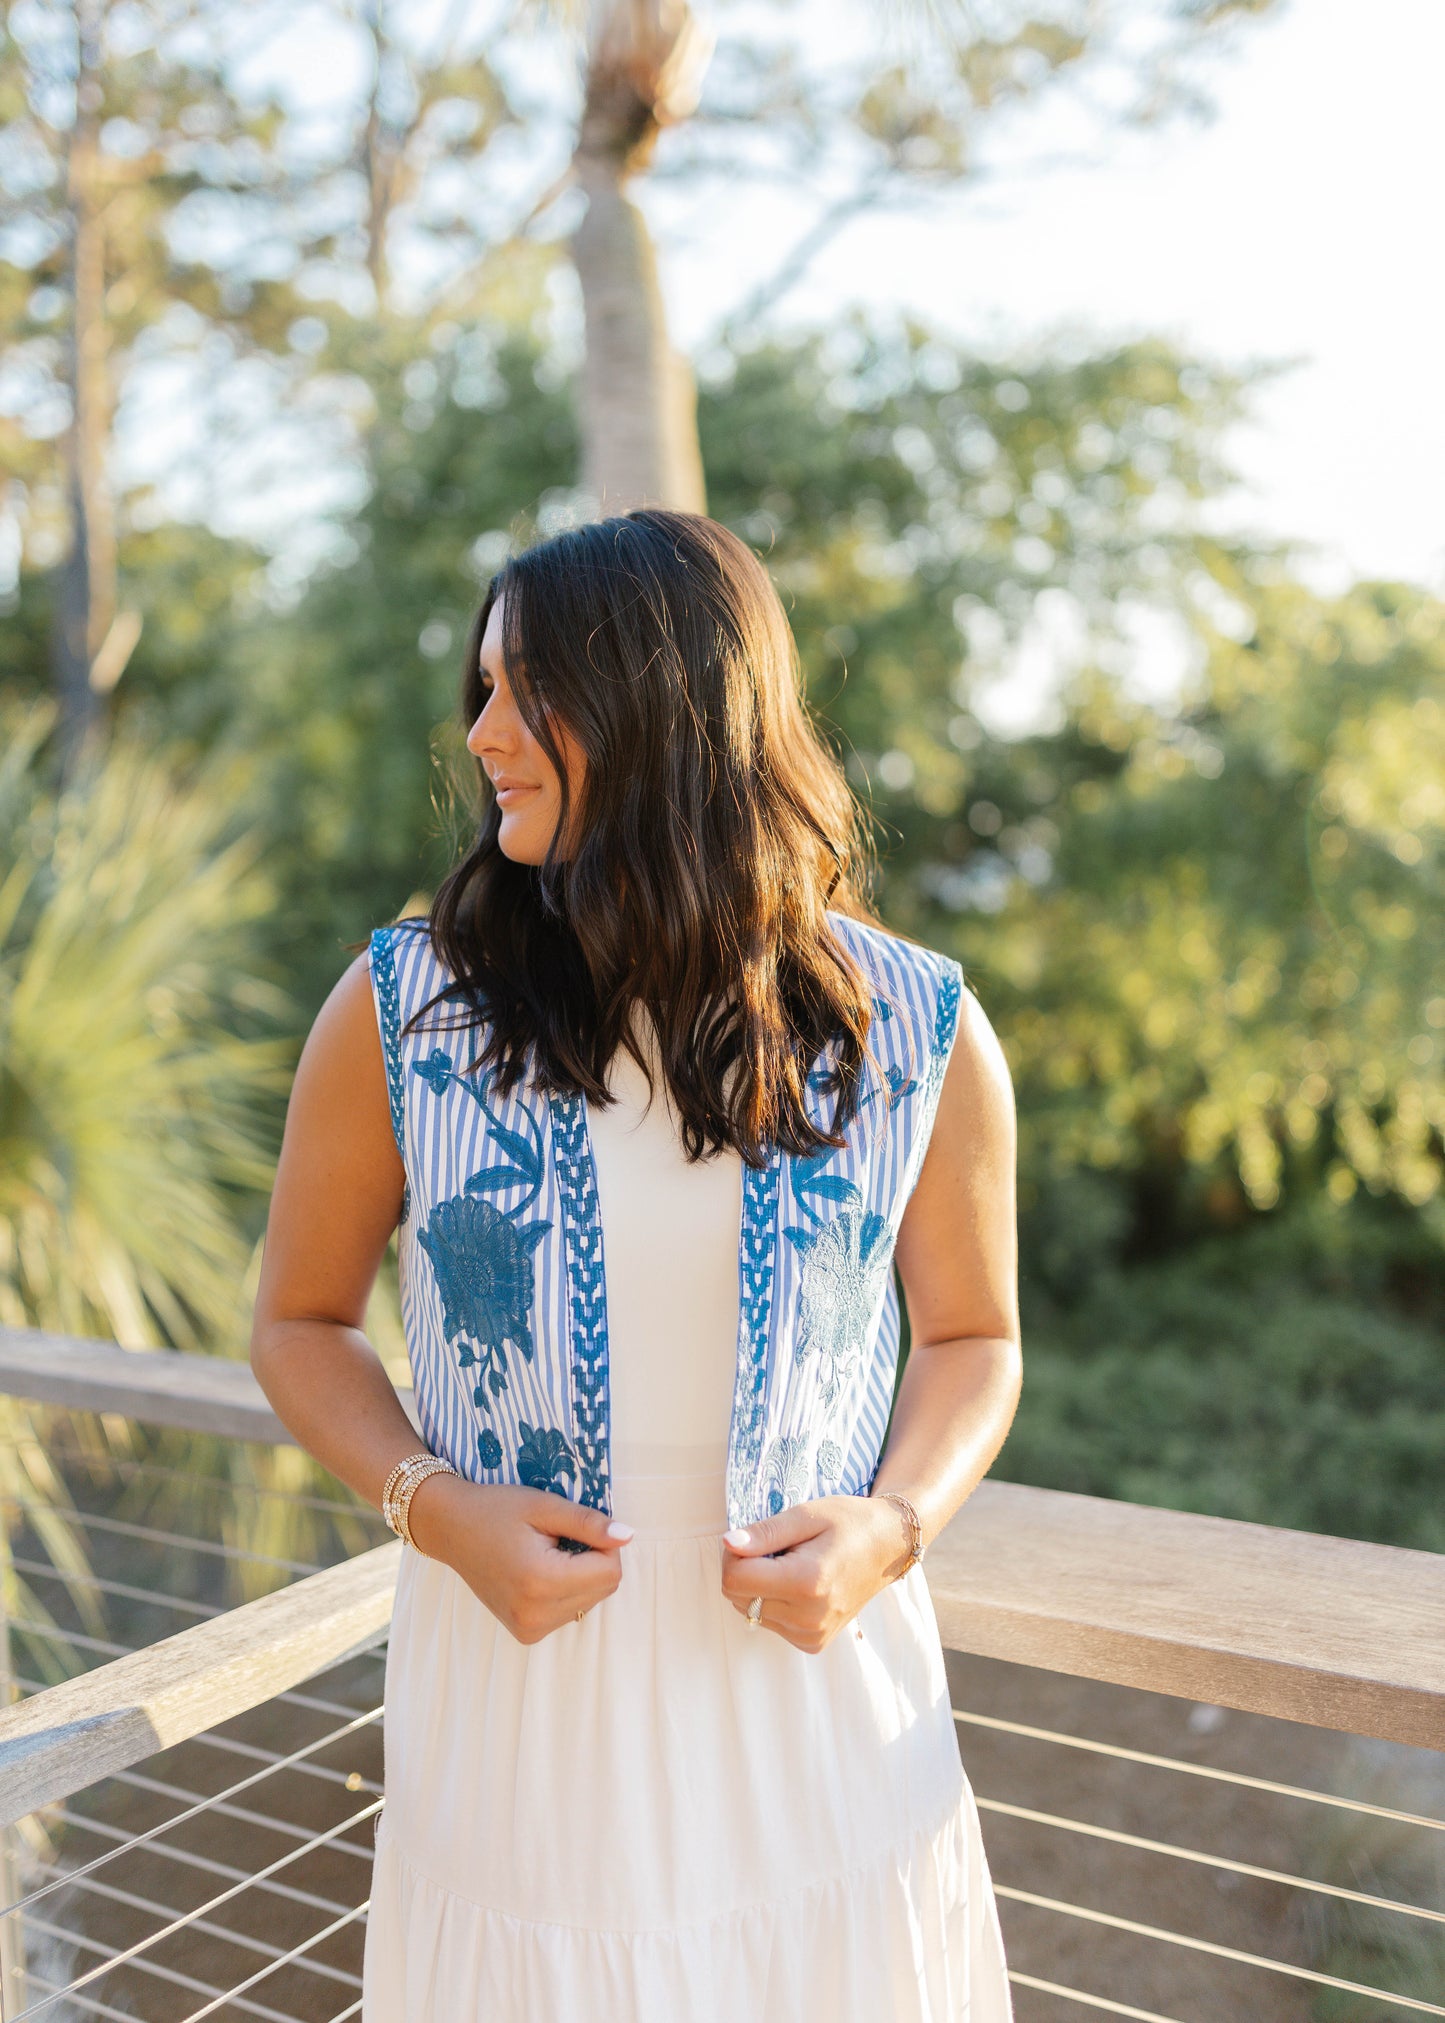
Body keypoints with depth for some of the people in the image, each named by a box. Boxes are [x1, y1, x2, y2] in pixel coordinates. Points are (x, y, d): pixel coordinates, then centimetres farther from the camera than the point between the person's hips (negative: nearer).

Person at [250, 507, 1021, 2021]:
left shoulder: (920, 1033, -6)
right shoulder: (400, 1010, -7)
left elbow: (972, 1336, 7)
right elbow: (300, 1323, 4)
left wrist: (895, 1524, -11)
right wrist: (432, 1504, -12)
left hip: (816, 1689, 1)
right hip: (518, 1714, 0)